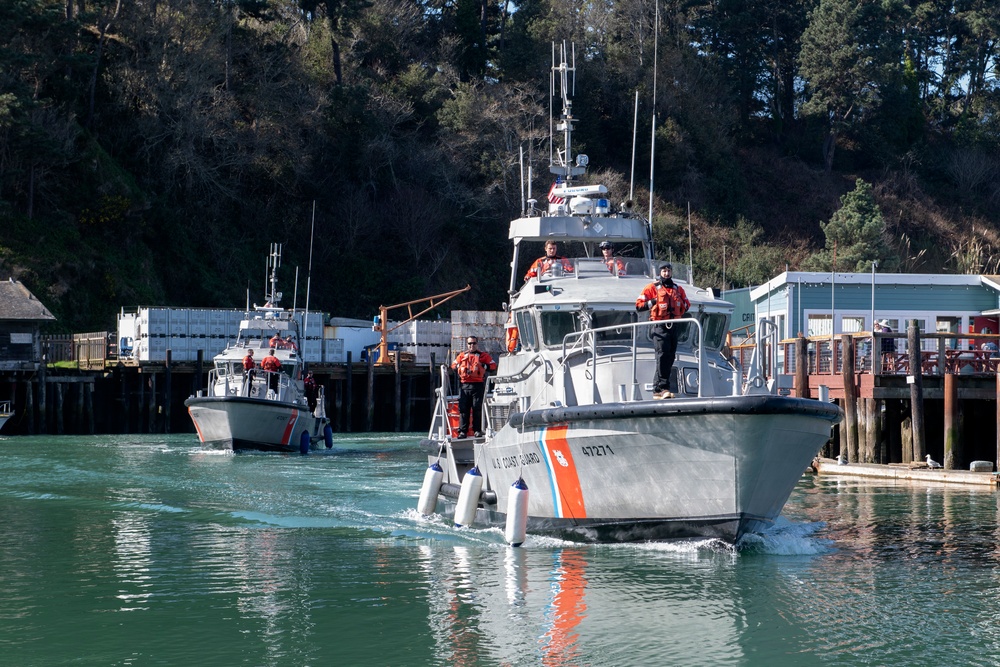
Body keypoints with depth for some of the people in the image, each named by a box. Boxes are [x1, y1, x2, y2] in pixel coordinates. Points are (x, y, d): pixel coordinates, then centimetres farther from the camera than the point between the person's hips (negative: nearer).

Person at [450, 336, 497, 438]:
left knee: (477, 408, -3)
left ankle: (477, 430, 2)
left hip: (478, 385, -2)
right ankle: (463, 431, 0)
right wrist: (459, 367, 5)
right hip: (464, 385, 2)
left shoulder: (483, 356, 11)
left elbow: (493, 365, 9)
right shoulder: (462, 355, 20)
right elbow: (453, 365, 25)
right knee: (463, 408, -2)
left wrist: (484, 367, -7)